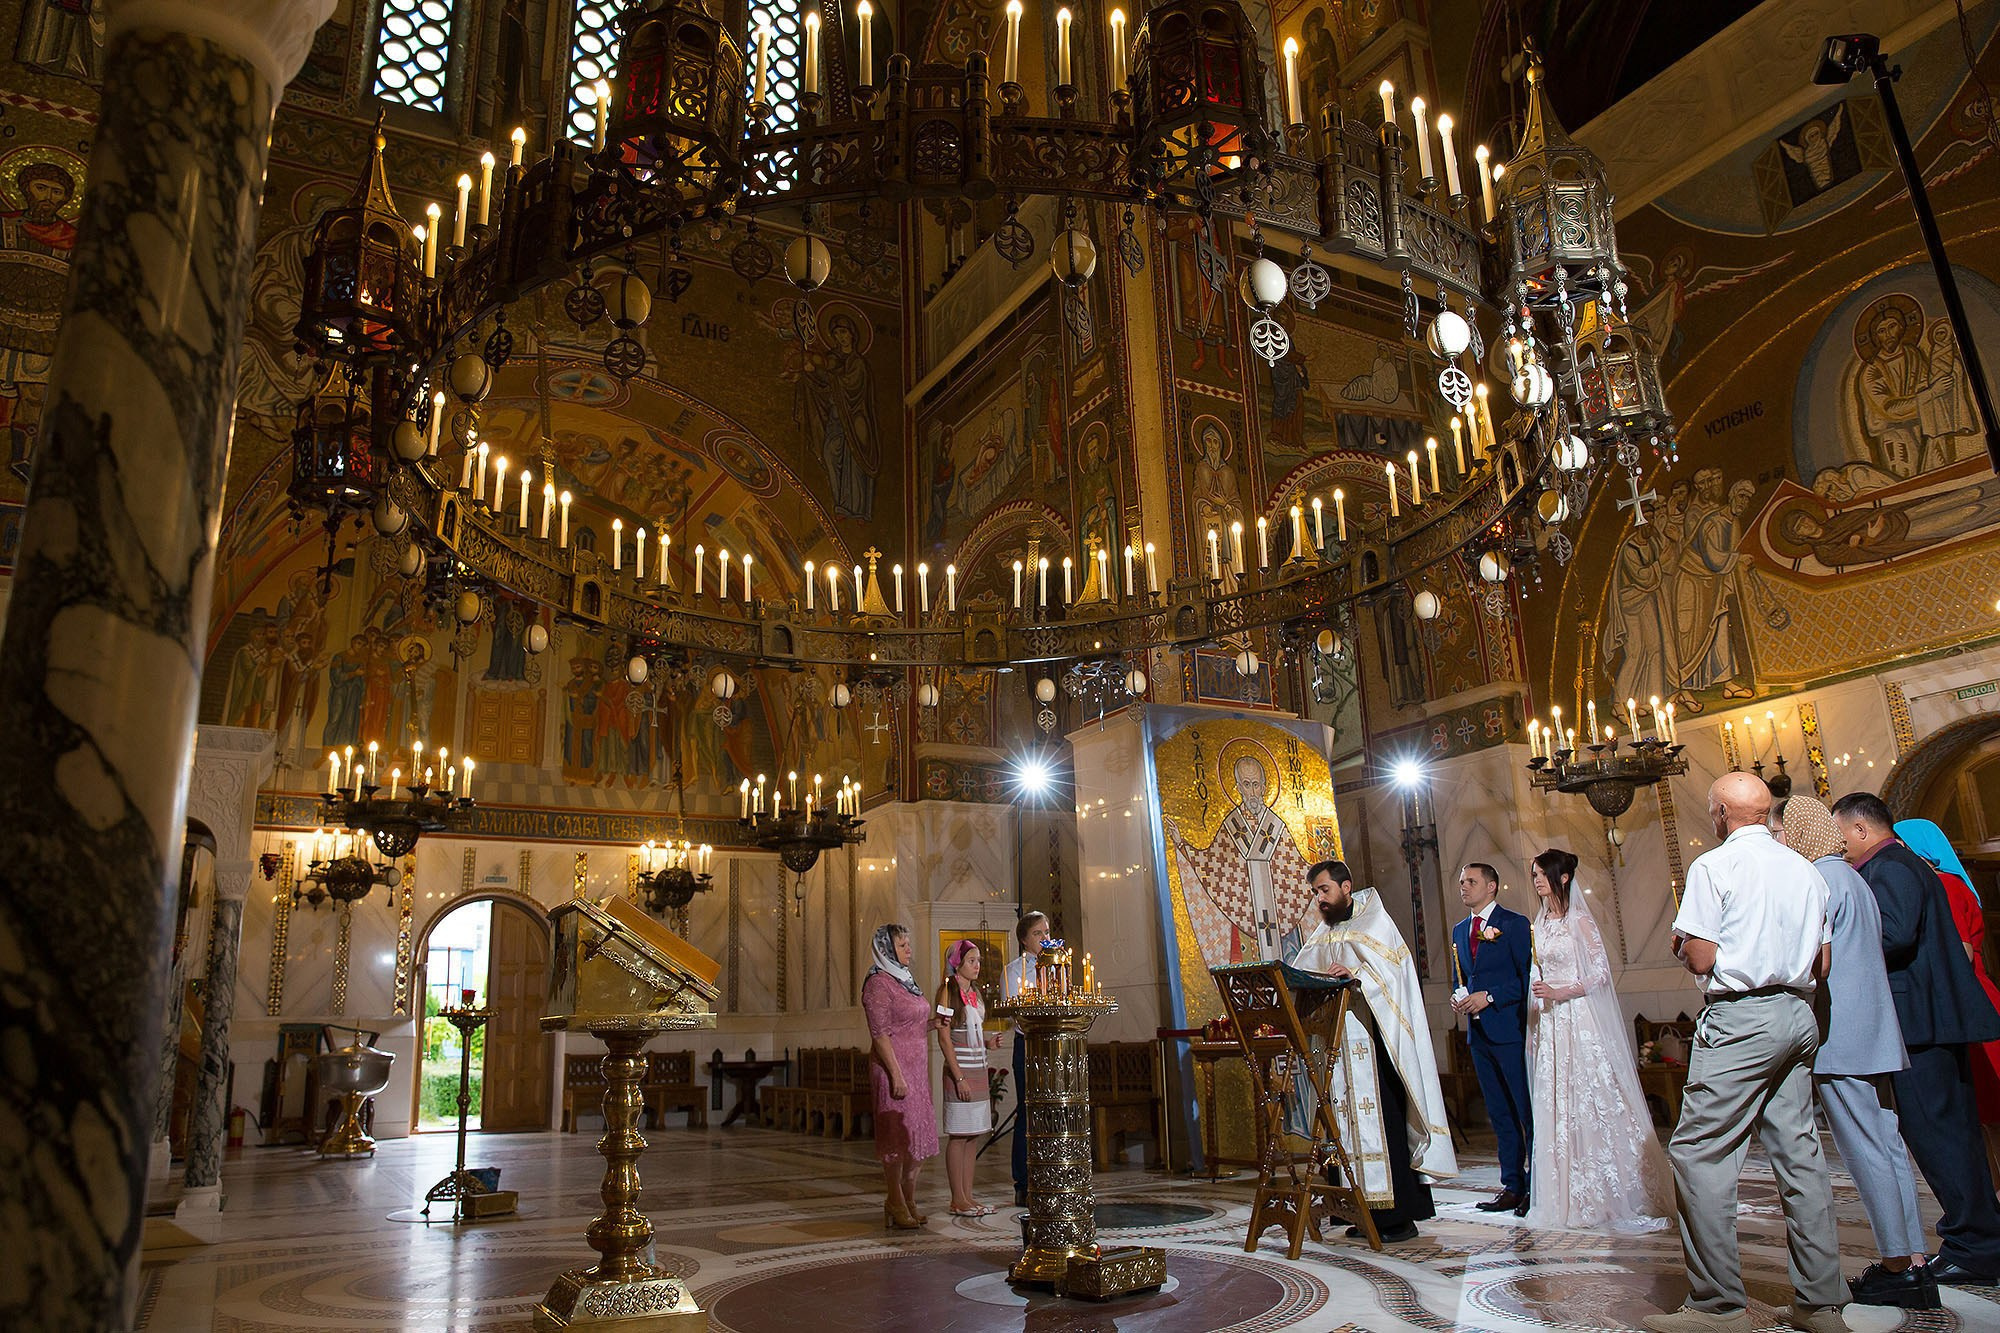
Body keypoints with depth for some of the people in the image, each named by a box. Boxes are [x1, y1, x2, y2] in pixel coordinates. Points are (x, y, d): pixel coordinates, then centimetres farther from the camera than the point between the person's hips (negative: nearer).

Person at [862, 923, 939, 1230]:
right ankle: (897, 1206, 10)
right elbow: (880, 1033, -17)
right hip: (894, 1067, -9)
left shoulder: (905, 980, 16)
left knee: (920, 1135, 10)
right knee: (898, 1135, -2)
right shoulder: (879, 983, -12)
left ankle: (908, 1202, 20)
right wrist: (896, 1075, -21)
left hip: (917, 1067, 9)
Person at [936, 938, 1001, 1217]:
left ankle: (968, 1196, 16)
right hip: (960, 1070, -8)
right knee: (959, 1136, -3)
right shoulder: (948, 991, -9)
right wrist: (959, 1077, -17)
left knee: (973, 1135, 9)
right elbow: (944, 1038, -13)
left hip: (979, 1069, 8)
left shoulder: (974, 992, 14)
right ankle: (958, 1201, 4)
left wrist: (989, 1041, 3)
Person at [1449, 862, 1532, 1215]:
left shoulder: (1514, 923, -4)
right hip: (1478, 1033, 7)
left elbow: (1529, 976, -10)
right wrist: (1457, 998, 3)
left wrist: (1489, 996, -16)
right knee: (1499, 1115, 11)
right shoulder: (1459, 930, 17)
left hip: (1509, 1029, -7)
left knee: (1528, 1110, -4)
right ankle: (1512, 1186, 16)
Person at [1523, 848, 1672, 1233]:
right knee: (1556, 1107, 5)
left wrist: (1559, 993, -18)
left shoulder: (1580, 921, -6)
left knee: (1591, 1101, -4)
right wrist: (1534, 1020, 11)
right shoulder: (1539, 925, 13)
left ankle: (1610, 1195, 5)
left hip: (1580, 1020, -6)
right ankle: (1573, 1198, 12)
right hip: (1548, 1024, 6)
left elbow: (1601, 974, -9)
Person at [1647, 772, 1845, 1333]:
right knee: (1799, 1152, 11)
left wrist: (1681, 942, 8)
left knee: (1699, 1151, -5)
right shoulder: (1806, 870, 12)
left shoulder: (1714, 865, -8)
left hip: (1740, 1019, -8)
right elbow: (1821, 965, 15)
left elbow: (1701, 959, -12)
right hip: (1799, 1015, 8)